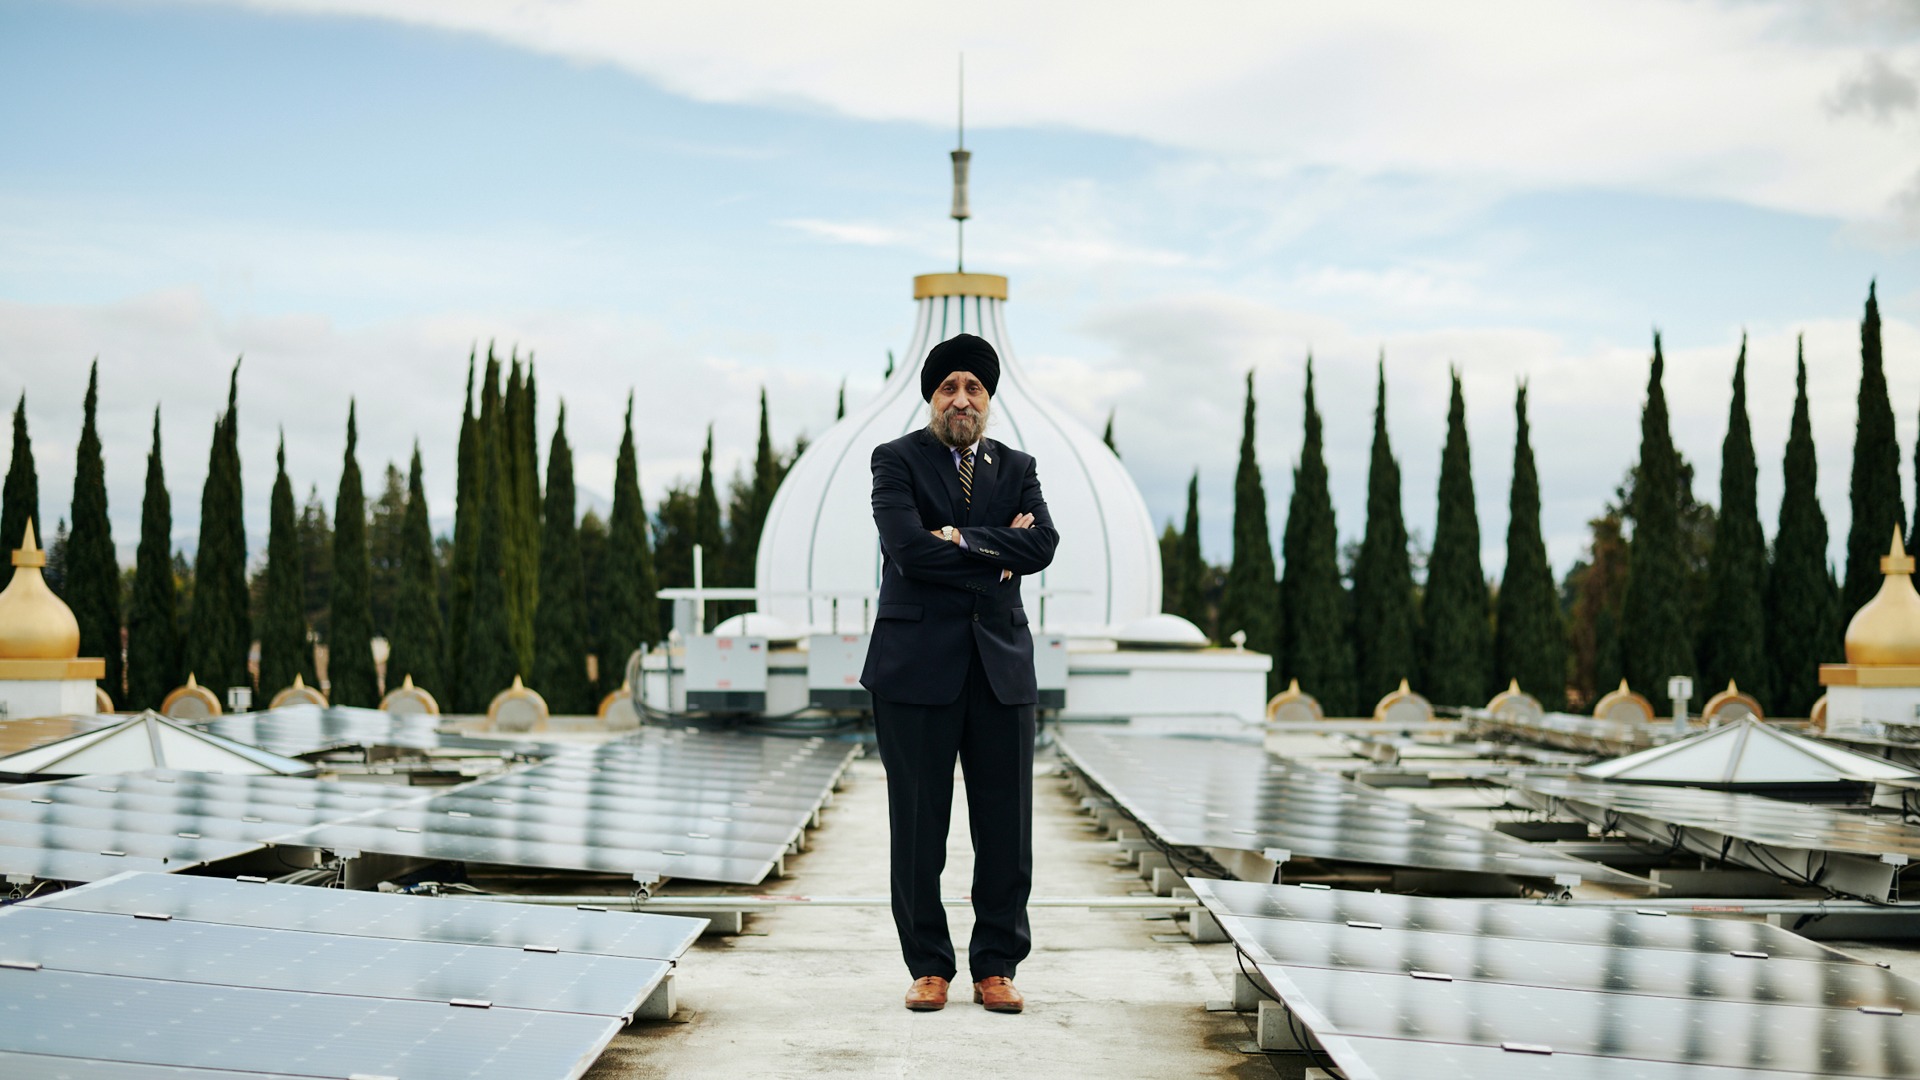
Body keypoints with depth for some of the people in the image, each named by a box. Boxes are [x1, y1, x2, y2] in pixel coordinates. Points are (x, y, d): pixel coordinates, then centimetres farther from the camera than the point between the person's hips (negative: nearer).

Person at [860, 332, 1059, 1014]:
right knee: (918, 826, 1)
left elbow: (1042, 546, -3)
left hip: (1002, 664, 3)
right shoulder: (897, 461, 4)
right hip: (918, 664, -3)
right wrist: (996, 559, -6)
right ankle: (929, 967, 13)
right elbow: (908, 548, -13)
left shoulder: (1017, 469, 15)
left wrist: (962, 539, -11)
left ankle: (996, 968, 13)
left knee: (1006, 828, 3)